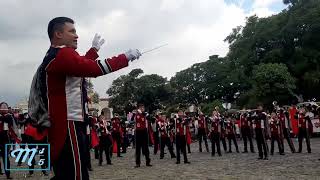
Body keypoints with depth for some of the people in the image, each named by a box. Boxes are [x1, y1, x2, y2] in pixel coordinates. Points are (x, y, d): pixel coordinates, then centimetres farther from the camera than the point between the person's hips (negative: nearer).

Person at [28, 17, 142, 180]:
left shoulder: (53, 58, 20)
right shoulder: (63, 54, -14)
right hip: (66, 128, -11)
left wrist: (94, 49, 41)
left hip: (58, 127, 11)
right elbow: (94, 68, -22)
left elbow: (81, 65, 32)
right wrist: (126, 57, -13)